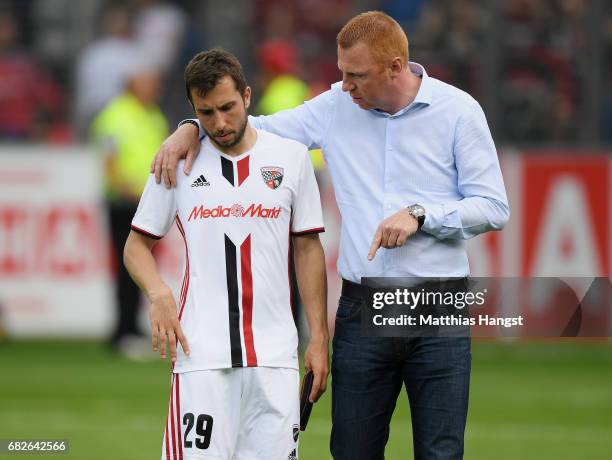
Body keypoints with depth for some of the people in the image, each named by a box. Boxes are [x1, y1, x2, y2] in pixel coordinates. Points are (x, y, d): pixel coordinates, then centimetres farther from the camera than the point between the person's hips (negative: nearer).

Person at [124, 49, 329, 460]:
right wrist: (159, 293, -9)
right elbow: (137, 244, 12)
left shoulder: (291, 156, 8)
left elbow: (308, 248, 11)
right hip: (201, 349, -1)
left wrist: (319, 338, 5)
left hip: (275, 353, 1)